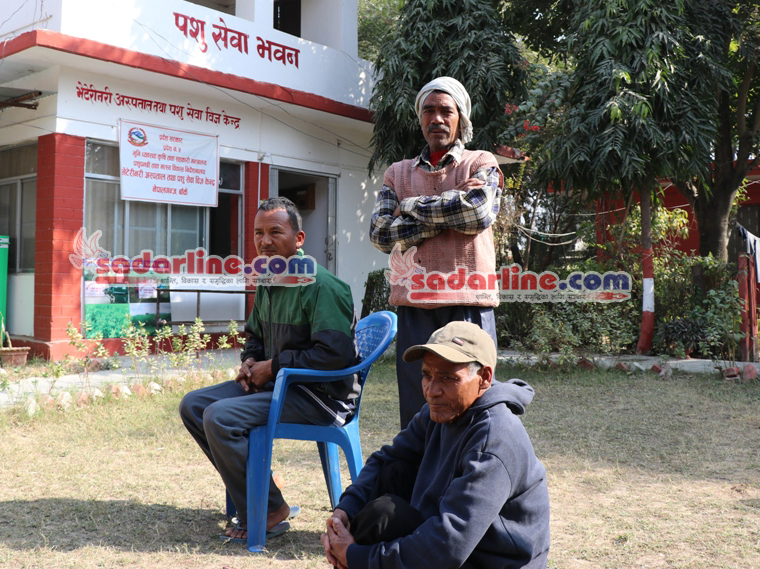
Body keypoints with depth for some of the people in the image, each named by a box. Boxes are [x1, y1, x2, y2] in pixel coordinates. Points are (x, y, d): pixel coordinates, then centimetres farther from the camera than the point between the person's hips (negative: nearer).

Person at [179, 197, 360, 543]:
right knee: (192, 405, 5)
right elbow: (256, 336, 27)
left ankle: (267, 512, -10)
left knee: (220, 417, -25)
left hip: (322, 396, -10)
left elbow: (335, 353, -27)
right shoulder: (268, 284, 11)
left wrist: (274, 366, -18)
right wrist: (250, 361, 3)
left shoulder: (321, 286, -18)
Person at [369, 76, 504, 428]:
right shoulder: (398, 173, 17)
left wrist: (412, 206, -2)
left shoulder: (481, 165, 10)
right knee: (415, 414, 7)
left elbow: (479, 212, -12)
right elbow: (381, 234, 1)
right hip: (414, 306, 3)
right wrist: (449, 211, -5)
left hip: (467, 303, -2)